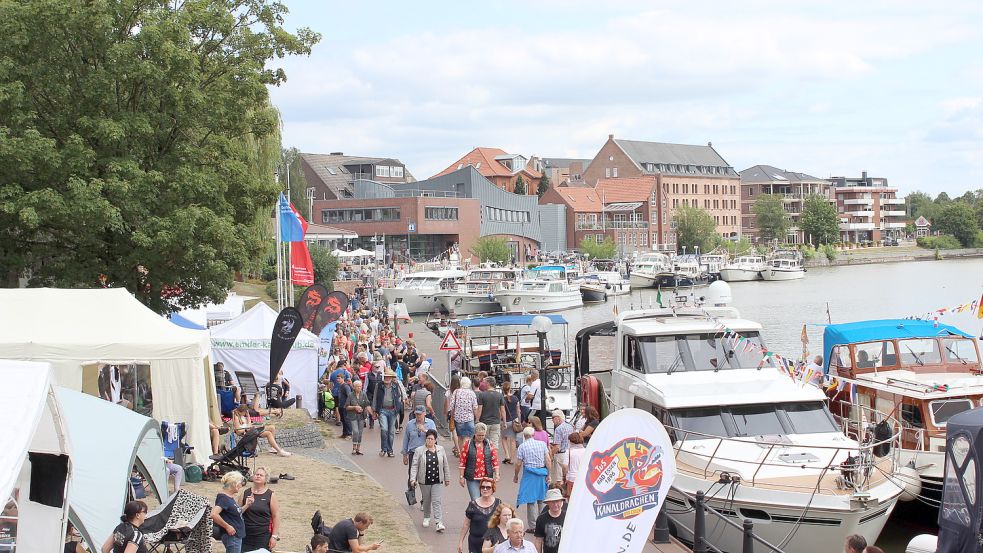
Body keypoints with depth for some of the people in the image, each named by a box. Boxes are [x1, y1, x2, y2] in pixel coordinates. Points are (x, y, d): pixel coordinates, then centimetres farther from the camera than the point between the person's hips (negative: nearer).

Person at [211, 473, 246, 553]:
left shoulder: (231, 497, 11)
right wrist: (227, 526, -22)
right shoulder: (223, 497, -18)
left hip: (237, 536, 10)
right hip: (231, 536, -10)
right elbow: (214, 515, -30)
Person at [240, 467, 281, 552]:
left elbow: (276, 516, -1)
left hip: (264, 537, -2)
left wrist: (274, 536, -7)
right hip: (246, 537, 2)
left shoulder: (270, 495, 2)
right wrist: (247, 506, -10)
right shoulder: (245, 494, 10)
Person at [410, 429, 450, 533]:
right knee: (426, 501, 13)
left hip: (438, 481, 0)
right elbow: (415, 466, -5)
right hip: (424, 481, 0)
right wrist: (413, 478, -14)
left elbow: (445, 465, 10)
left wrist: (447, 478, 13)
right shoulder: (419, 450, -2)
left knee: (437, 501, -8)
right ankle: (426, 518, 35)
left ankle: (439, 523, -12)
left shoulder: (441, 449, 4)